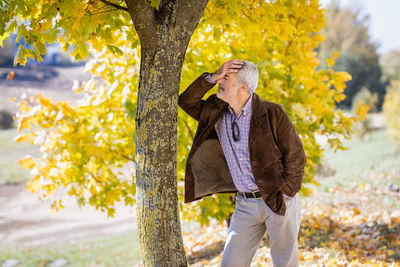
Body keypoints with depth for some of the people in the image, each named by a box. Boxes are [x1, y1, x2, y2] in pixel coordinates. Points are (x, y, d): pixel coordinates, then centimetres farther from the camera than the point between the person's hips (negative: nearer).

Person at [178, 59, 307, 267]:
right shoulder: (216, 113, 5)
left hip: (279, 200, -5)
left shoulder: (272, 113, -10)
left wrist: (285, 193, -10)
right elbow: (186, 101, 5)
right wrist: (212, 77, -7)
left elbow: (296, 155, -7)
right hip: (245, 205, 5)